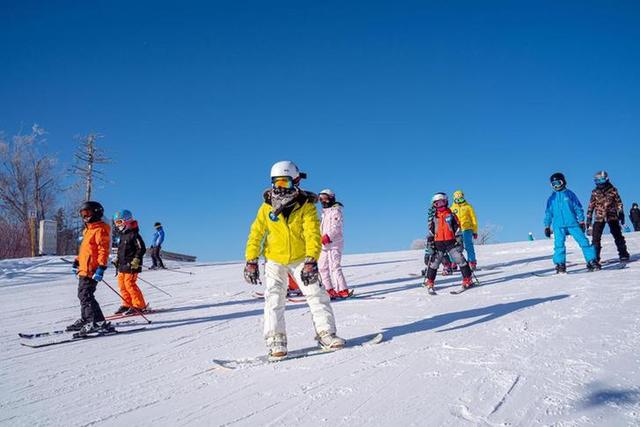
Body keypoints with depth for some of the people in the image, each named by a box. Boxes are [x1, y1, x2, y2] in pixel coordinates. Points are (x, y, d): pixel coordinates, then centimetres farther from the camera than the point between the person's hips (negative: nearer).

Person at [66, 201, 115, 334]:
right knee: (82, 295, 17)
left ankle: (99, 323, -12)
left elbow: (104, 250, -20)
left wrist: (101, 267, -26)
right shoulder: (88, 230, 21)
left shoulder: (100, 229, -12)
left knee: (86, 296, -13)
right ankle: (86, 320, 30)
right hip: (83, 269, 10)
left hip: (91, 270, -10)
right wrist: (77, 262, 27)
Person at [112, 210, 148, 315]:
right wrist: (117, 259, 22)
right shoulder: (122, 235, 15)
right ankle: (127, 304, 22)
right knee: (122, 284, 11)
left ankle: (139, 305, -1)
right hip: (122, 265, 9)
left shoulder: (134, 234, -13)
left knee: (130, 284, -10)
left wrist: (136, 260, -21)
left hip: (131, 266, -9)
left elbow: (142, 248, -16)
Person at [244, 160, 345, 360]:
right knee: (274, 299, -7)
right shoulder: (267, 207, -7)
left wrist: (311, 260, -32)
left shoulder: (306, 206, -13)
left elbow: (313, 234, -21)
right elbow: (256, 234, -2)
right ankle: (276, 341, -2)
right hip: (274, 260, 1)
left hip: (300, 259, 0)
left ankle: (325, 333, 8)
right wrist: (251, 260, -7)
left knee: (316, 293, -3)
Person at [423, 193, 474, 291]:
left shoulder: (451, 215, 8)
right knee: (434, 263, 1)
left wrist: (459, 240, 0)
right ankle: (430, 282, 15)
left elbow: (457, 229, 8)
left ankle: (467, 280, 3)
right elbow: (429, 233, 8)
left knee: (460, 260, -6)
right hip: (438, 243, 0)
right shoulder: (433, 217, 9)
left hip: (451, 242, 0)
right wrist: (429, 247, 2)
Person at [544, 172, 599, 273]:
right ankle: (560, 264, -1)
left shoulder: (570, 194, 6)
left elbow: (578, 208, 7)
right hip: (558, 226, 1)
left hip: (572, 223, -1)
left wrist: (581, 221, 1)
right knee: (559, 245, -8)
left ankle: (592, 261, -2)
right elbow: (548, 213, 17)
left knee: (583, 241, -7)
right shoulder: (551, 198, 13)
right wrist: (547, 226, 13)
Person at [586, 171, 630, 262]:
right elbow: (591, 206, 9)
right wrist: (588, 219, 6)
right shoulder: (595, 192, 5)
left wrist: (621, 214, 1)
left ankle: (623, 254, 9)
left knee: (618, 235, -1)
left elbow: (619, 202, 7)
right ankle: (595, 257, 1)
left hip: (612, 216, -1)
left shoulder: (612, 190, 2)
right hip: (599, 218, 1)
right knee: (595, 238, -4)